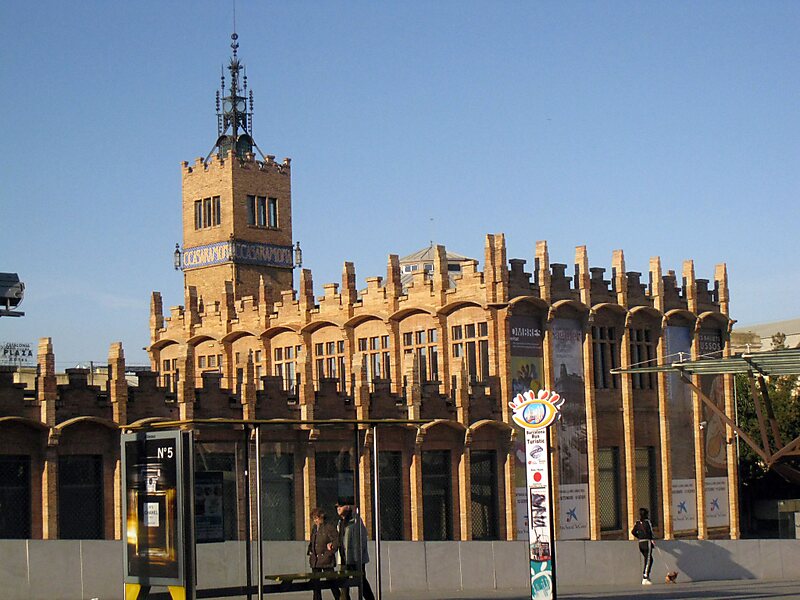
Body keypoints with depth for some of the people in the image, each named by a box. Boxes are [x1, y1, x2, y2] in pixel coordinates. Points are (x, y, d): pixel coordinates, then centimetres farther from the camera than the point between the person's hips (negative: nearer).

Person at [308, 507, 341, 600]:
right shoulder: (314, 528, 14)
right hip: (315, 560, 7)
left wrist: (330, 552, -12)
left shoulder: (330, 527, -8)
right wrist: (310, 552, 11)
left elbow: (337, 541, -11)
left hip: (326, 559, -7)